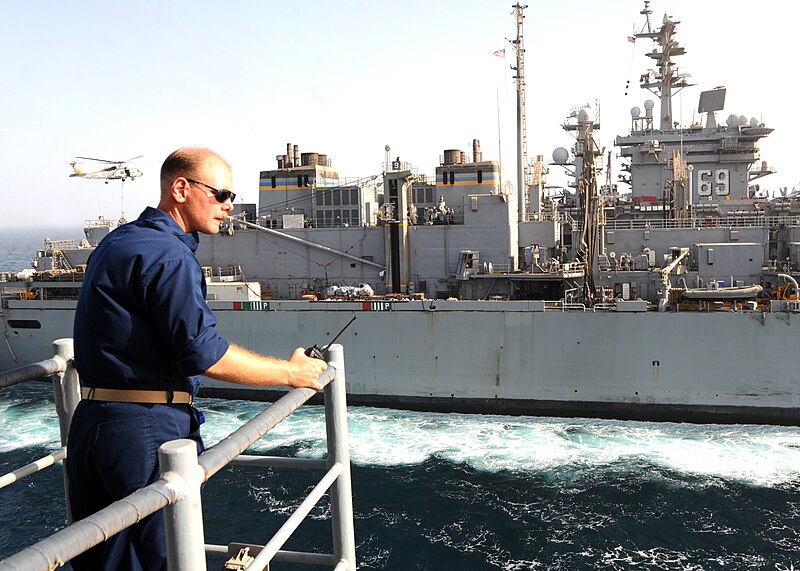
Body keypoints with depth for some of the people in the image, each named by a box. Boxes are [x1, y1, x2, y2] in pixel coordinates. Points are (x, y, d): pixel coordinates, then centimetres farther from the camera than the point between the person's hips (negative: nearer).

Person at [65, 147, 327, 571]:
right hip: (147, 431, -9)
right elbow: (203, 353, -23)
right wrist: (290, 372, -13)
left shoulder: (116, 243, 15)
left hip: (91, 421, 10)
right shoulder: (167, 254, -17)